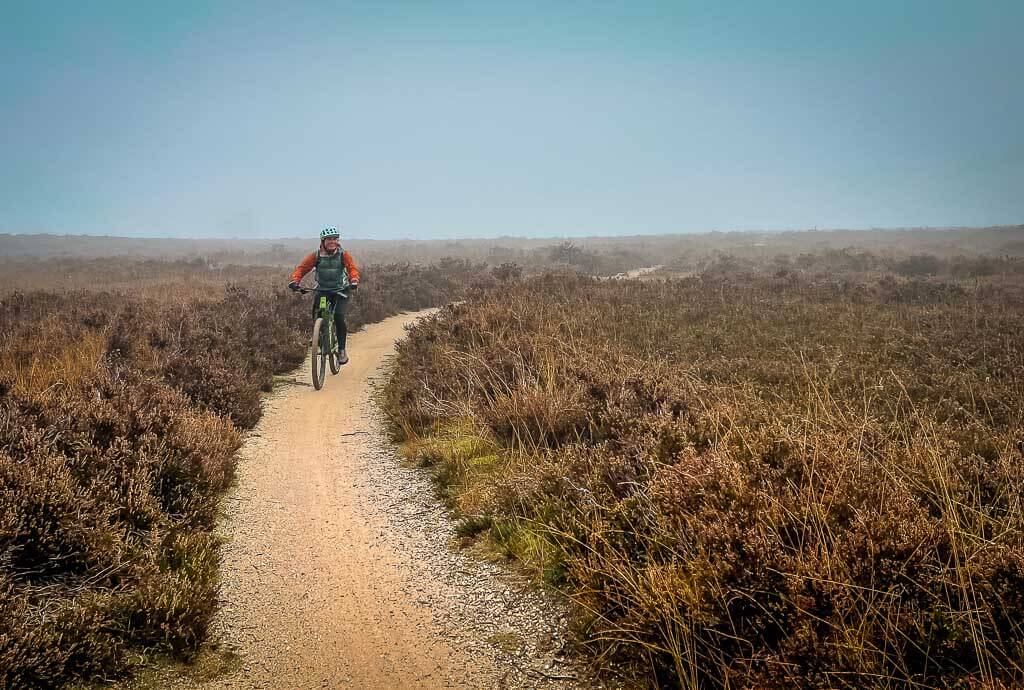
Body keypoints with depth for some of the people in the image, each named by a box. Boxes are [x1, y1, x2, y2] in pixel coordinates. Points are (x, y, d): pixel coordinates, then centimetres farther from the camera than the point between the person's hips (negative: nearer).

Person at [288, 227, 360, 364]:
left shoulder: (343, 254, -5)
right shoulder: (315, 255, -4)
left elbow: (353, 268, -15)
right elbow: (301, 268, -7)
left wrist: (354, 280, -36)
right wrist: (295, 280, -26)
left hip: (340, 291, -2)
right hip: (322, 291, 2)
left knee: (339, 317, -21)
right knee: (317, 317, -18)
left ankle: (342, 350, -8)